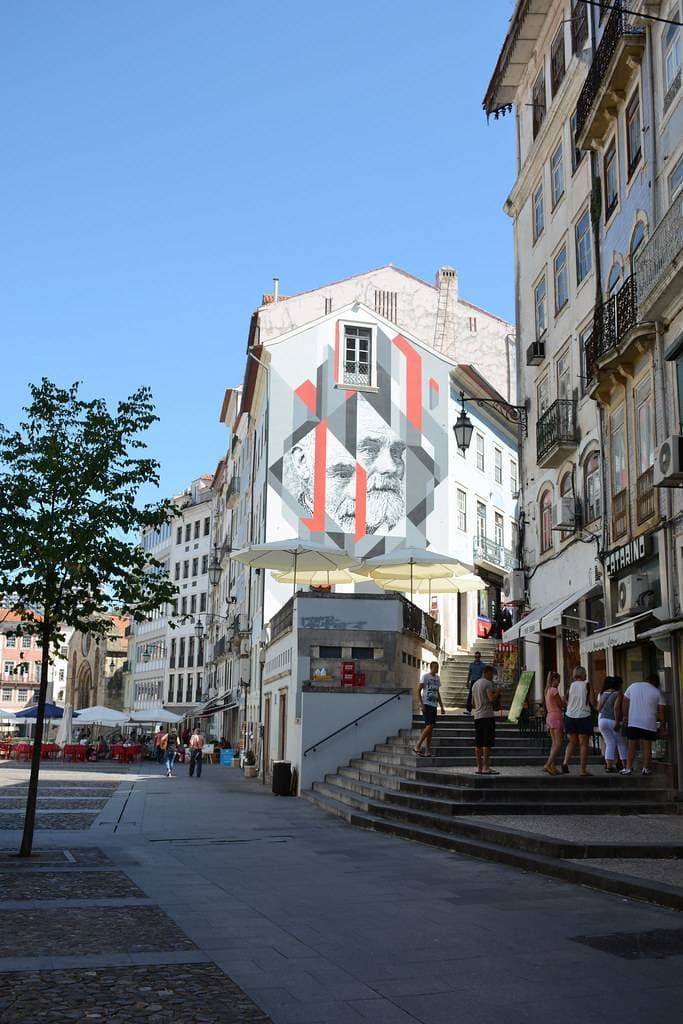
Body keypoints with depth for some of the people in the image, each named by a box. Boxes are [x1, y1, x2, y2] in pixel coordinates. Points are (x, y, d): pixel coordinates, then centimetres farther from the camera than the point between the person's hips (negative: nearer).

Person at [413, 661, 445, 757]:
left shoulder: (437, 678, 16)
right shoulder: (425, 676, -5)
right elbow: (419, 690, -8)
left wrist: (442, 707, 18)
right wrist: (421, 704, -16)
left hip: (434, 705, 7)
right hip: (426, 705, -7)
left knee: (430, 728, 6)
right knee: (429, 726, -16)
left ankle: (428, 751, 8)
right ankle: (417, 746, -8)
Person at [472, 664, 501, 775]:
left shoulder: (475, 684, 20)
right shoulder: (488, 683, -6)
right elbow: (491, 698, -18)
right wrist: (497, 692, -2)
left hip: (477, 716, 8)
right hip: (487, 715, -8)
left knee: (478, 742, 7)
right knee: (487, 742, -7)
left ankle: (479, 767, 8)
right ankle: (486, 767, -10)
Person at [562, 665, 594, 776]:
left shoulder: (571, 685, 4)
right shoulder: (587, 685, -5)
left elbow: (567, 701, 7)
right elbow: (592, 702, -6)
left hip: (570, 716, 3)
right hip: (584, 716, -3)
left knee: (572, 741, 15)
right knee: (583, 743, 3)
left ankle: (565, 762, -3)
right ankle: (583, 769, 3)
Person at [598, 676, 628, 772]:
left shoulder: (603, 694, 11)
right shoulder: (618, 694, -8)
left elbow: (599, 708, 11)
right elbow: (616, 708, -19)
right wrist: (617, 723, -20)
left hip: (602, 720, 5)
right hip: (613, 721, -5)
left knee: (610, 743, 9)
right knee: (622, 743, 11)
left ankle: (609, 765, -1)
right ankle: (624, 765, 15)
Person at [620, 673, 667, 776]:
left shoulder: (633, 686, 9)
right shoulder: (657, 692, 2)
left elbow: (625, 703, 12)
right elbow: (662, 711, 2)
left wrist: (626, 716, 22)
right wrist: (663, 726, 11)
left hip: (633, 722, 2)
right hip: (649, 724, -2)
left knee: (632, 747, 6)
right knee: (647, 747, 6)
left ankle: (628, 768, 1)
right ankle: (646, 769, 3)